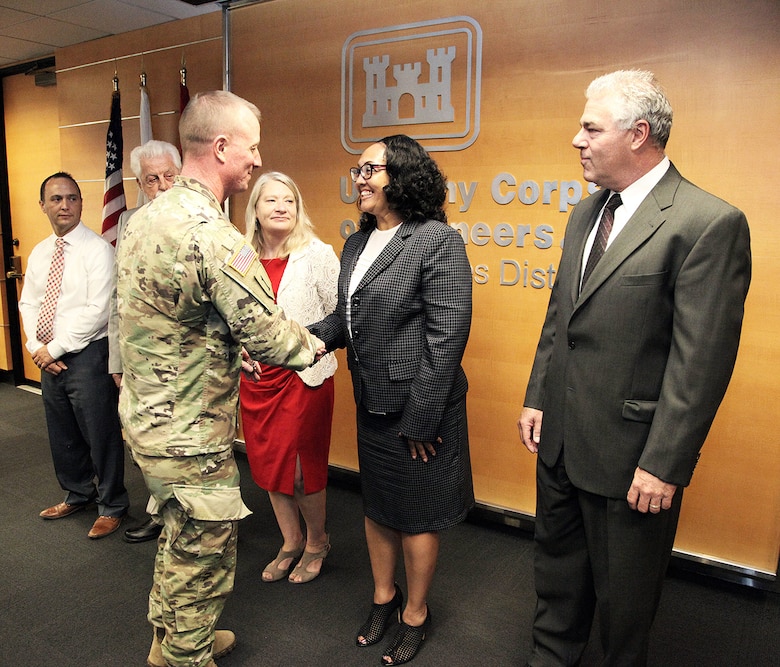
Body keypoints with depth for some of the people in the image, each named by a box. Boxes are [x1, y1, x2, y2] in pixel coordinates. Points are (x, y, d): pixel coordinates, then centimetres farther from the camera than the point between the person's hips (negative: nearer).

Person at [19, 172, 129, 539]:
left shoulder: (97, 250, -11)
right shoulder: (39, 253, 12)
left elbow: (98, 311, -18)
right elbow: (28, 304, 14)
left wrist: (56, 348, -14)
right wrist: (37, 347, -2)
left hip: (87, 355, -7)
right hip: (49, 358, 7)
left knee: (100, 435, 2)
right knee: (62, 433, 19)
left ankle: (112, 506, 20)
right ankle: (78, 494, 40)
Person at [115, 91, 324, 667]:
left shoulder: (147, 217, 4)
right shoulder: (211, 234, -26)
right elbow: (268, 334, -22)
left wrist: (235, 351, 16)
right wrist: (312, 345, -2)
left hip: (147, 418, 10)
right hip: (190, 436, -10)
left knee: (179, 541, 27)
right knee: (204, 561, 11)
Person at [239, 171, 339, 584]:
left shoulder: (317, 254, -7)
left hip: (304, 377, -4)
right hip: (255, 377, 5)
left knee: (302, 468, 4)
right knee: (267, 465, 14)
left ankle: (316, 543, 30)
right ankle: (290, 543, 35)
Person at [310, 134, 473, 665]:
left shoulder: (437, 240, -16)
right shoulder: (357, 243, 8)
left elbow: (448, 333, -19)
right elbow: (345, 317, 12)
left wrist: (421, 418, -18)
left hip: (418, 407, -7)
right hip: (371, 404, 7)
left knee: (416, 514, 12)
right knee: (376, 504, 22)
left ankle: (415, 613, 36)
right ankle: (384, 595, 45)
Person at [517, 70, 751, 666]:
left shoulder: (710, 223, -17)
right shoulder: (586, 213, 7)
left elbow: (702, 361, -20)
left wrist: (664, 465, -18)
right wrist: (536, 399, 10)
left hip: (630, 452, -7)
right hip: (560, 437, 7)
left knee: (623, 589, 16)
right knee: (557, 563, 25)